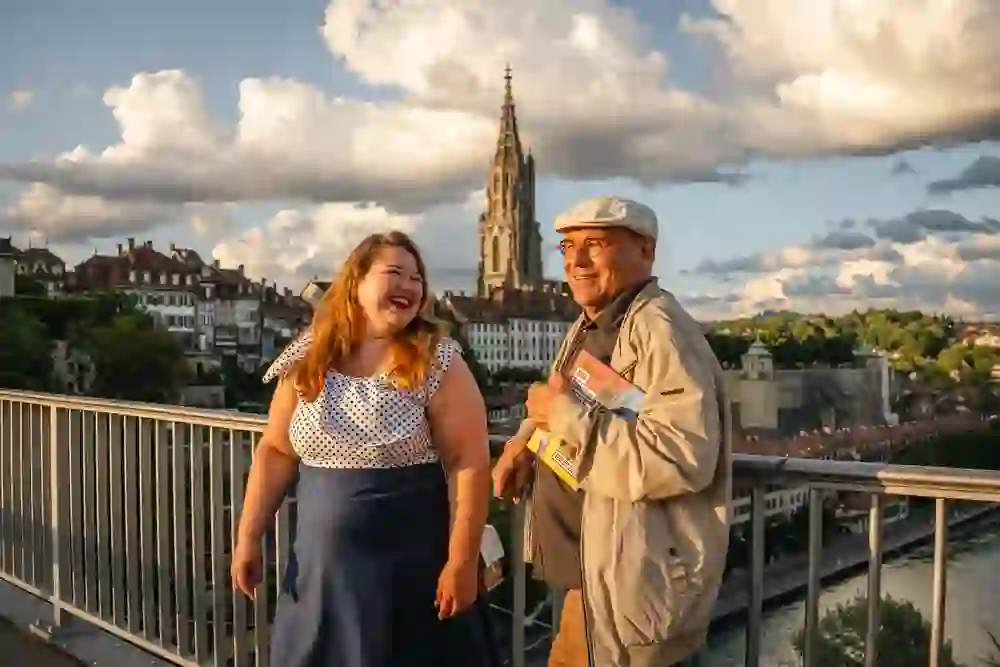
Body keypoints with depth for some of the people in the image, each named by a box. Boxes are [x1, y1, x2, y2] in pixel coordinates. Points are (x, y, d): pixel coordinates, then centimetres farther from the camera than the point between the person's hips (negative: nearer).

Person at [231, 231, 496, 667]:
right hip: (320, 566, 3)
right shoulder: (308, 360, 2)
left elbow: (469, 464, -11)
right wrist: (248, 537, 4)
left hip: (412, 568, -3)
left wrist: (461, 562, -14)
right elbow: (276, 452, 7)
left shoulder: (438, 363, -9)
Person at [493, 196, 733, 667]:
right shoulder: (587, 328, 10)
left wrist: (566, 414, -26)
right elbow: (561, 404, 25)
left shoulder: (659, 330, -21)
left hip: (634, 588, -9)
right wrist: (526, 439, 3)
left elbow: (681, 459, -34)